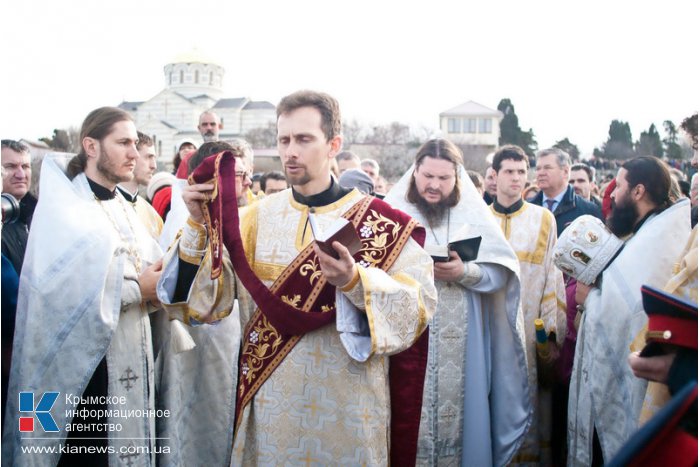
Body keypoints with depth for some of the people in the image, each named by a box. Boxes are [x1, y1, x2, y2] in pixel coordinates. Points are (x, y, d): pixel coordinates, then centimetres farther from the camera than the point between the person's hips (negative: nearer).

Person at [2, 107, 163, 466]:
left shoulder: (123, 208, 12)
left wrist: (157, 283, -12)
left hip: (132, 362, 7)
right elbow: (65, 288, -22)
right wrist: (137, 289, -16)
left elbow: (151, 272, 10)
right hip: (84, 366, -6)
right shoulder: (62, 206, -9)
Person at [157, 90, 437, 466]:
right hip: (267, 404, 3)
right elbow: (206, 302, -5)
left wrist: (355, 281, -32)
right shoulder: (256, 217, 1)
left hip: (348, 408, -2)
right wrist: (199, 224, -17)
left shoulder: (380, 221, -7)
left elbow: (420, 302, -17)